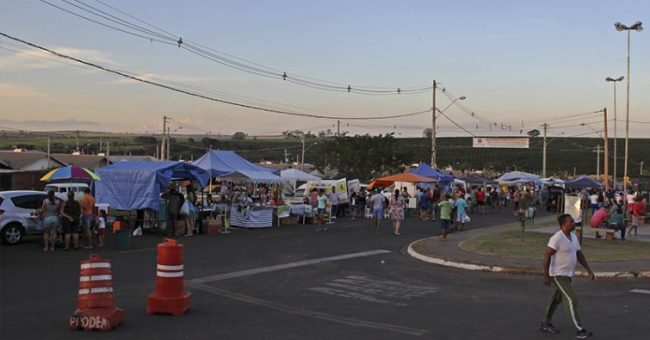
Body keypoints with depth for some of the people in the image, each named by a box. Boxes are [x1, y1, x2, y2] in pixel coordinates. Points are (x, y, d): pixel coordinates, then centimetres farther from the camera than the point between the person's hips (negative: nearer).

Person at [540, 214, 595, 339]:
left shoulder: (573, 236, 7)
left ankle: (545, 324, 31)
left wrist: (589, 270, 7)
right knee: (571, 300, -11)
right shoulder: (557, 238, -20)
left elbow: (579, 254, 14)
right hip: (558, 275, -9)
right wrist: (546, 276, -21)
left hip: (567, 274, 9)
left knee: (555, 300, 18)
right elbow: (547, 255, -20)